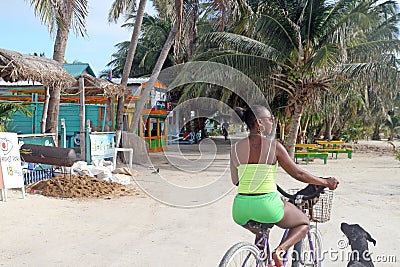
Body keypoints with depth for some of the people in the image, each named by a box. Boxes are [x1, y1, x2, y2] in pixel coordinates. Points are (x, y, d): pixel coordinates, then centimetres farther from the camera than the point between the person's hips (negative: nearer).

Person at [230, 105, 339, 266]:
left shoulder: (236, 148, 3)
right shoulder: (274, 146, -6)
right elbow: (298, 174, 0)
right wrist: (326, 182, 14)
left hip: (240, 209, 5)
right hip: (267, 204, -5)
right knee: (304, 224, 22)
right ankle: (280, 250, -4)